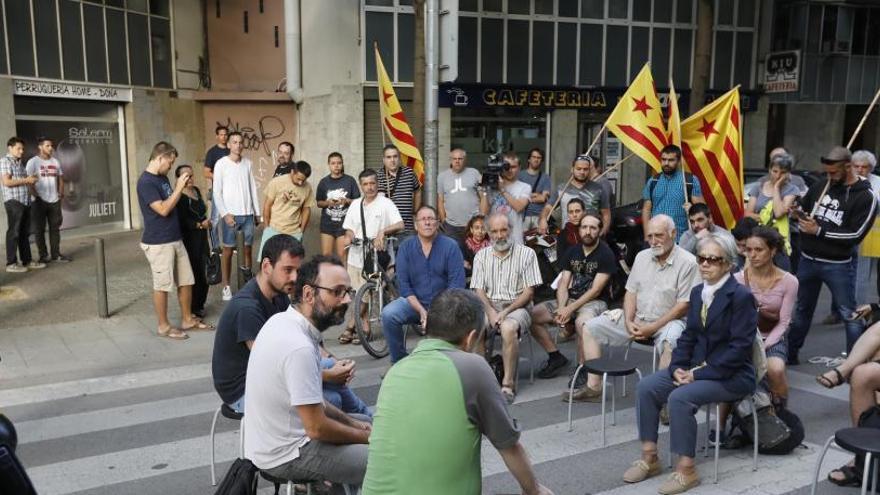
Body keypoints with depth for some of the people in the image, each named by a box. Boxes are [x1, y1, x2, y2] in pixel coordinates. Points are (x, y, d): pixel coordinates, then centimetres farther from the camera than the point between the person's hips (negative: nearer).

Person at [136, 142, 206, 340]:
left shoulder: (163, 178, 12)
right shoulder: (146, 182, -17)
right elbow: (163, 209, -22)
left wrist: (180, 187, 8)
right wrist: (179, 188, -18)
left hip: (175, 239, 9)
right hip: (158, 243, -9)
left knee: (186, 281, 13)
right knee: (162, 286, 2)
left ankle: (187, 320, 26)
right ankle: (163, 326, 14)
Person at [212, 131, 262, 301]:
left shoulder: (248, 163, 7)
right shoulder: (221, 164, -5)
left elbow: (253, 188, 10)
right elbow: (217, 192, -6)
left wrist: (257, 212, 9)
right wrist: (225, 214, -13)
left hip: (248, 214, 4)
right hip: (230, 214, -4)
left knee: (247, 249, 9)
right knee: (228, 251, 2)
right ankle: (226, 287, 9)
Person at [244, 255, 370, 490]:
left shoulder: (283, 321, -1)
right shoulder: (299, 347, -29)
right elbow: (317, 429, -24)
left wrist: (351, 422, 8)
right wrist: (367, 438, -8)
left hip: (274, 439, 9)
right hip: (285, 455, -9)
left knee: (365, 421, 20)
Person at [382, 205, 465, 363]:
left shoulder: (450, 246, -4)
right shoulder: (406, 247, 2)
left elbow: (456, 283, -10)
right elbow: (403, 284, -3)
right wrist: (421, 311, -15)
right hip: (413, 301, 2)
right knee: (388, 314, -25)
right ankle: (398, 361, -4)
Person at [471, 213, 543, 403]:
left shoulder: (526, 254, 3)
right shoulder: (481, 256, 13)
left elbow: (529, 292, -2)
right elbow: (479, 290, 6)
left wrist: (506, 312, -14)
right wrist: (491, 312, -14)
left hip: (517, 306, -3)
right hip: (489, 306, 3)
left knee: (508, 328, -37)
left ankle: (508, 384, -26)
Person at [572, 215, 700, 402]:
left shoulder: (687, 262, -10)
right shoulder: (642, 256, 10)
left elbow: (684, 305, -14)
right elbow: (631, 292, 12)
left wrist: (653, 327, -18)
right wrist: (629, 322, -5)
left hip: (668, 320, -6)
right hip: (636, 318, 6)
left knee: (670, 343, -41)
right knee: (589, 328, -2)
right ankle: (593, 387, -3)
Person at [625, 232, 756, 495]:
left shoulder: (741, 296, -14)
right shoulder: (697, 292, 9)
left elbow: (739, 348, -19)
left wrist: (699, 375, -20)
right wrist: (678, 367, -7)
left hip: (731, 375, -7)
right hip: (697, 366, 8)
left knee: (679, 398, -29)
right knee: (646, 387, -10)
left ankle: (686, 469, -14)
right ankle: (649, 457, -1)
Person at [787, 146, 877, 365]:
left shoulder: (865, 197, -8)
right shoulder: (820, 187, 6)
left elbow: (855, 235, -14)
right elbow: (802, 209, 21)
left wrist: (819, 231, -14)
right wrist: (798, 213, -3)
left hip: (838, 266, -5)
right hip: (807, 260, 5)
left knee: (849, 314, 0)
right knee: (802, 310, 15)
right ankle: (790, 353, 25)